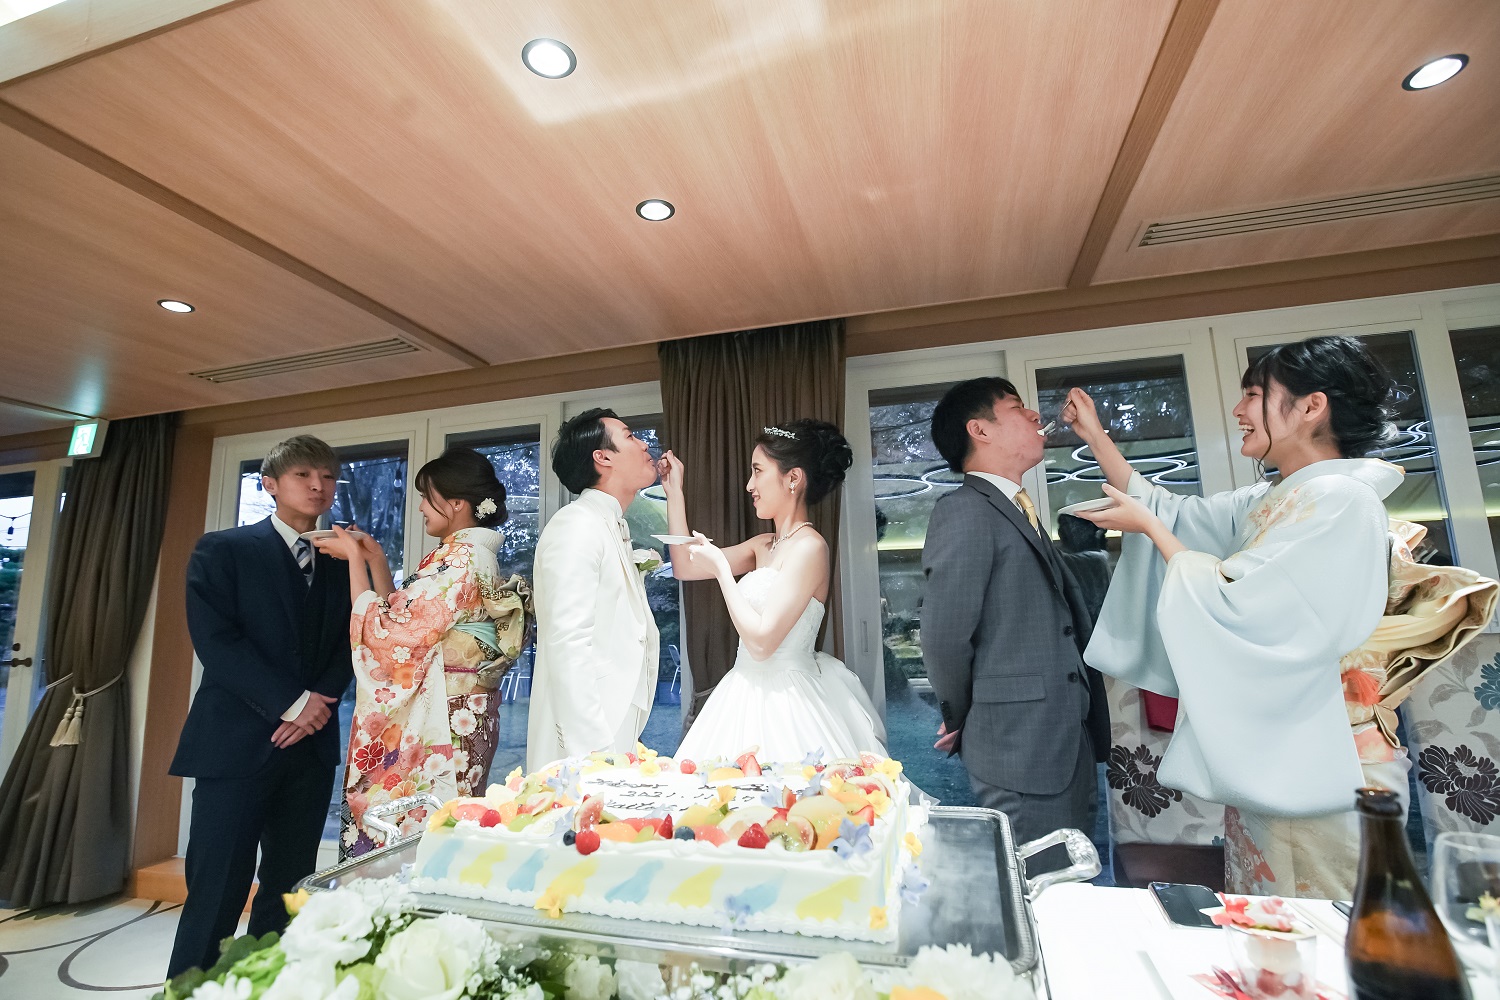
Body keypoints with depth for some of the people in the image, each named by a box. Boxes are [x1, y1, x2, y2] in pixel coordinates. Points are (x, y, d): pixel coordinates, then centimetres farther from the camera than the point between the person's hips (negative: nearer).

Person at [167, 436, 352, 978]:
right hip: (238, 743, -4)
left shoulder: (339, 562, 12)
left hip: (310, 746, 4)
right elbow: (215, 639, -10)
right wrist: (292, 702, -14)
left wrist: (321, 702, -9)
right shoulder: (223, 549, 1)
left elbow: (345, 646, 8)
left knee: (289, 891, 10)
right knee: (216, 893, 0)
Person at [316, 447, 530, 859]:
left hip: (434, 727, -9)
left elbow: (383, 631, -15)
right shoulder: (477, 558, 13)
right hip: (456, 719, 9)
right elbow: (404, 619, 16)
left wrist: (354, 557, -7)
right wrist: (375, 557, 13)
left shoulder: (460, 561, -17)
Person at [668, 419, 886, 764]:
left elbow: (761, 641, -21)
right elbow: (685, 568, 14)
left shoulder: (809, 546, -17)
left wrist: (721, 569, -13)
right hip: (751, 694, 8)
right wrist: (674, 492, 12)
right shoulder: (763, 545, 9)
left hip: (785, 702, -8)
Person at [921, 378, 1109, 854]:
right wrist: (963, 721, -6)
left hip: (1069, 741, 9)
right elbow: (944, 636, -19)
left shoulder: (1021, 513, 16)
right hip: (1019, 749, -9)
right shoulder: (963, 511, -16)